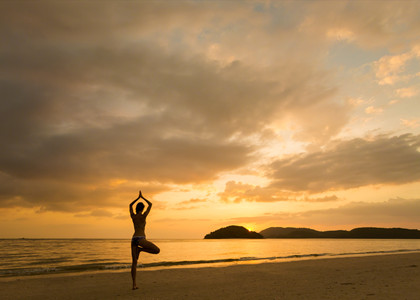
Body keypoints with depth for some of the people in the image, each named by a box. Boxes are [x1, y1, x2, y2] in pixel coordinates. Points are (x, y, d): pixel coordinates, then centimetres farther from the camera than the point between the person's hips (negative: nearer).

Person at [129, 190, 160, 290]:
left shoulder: (133, 216, 11)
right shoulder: (143, 216, -2)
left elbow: (130, 205, 30)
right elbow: (150, 204, 9)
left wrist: (138, 198, 30)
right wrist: (142, 197, 17)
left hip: (133, 239, 6)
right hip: (141, 239, -6)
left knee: (134, 262, 7)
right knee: (157, 250, 3)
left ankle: (134, 284, 3)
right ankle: (140, 249, -1)